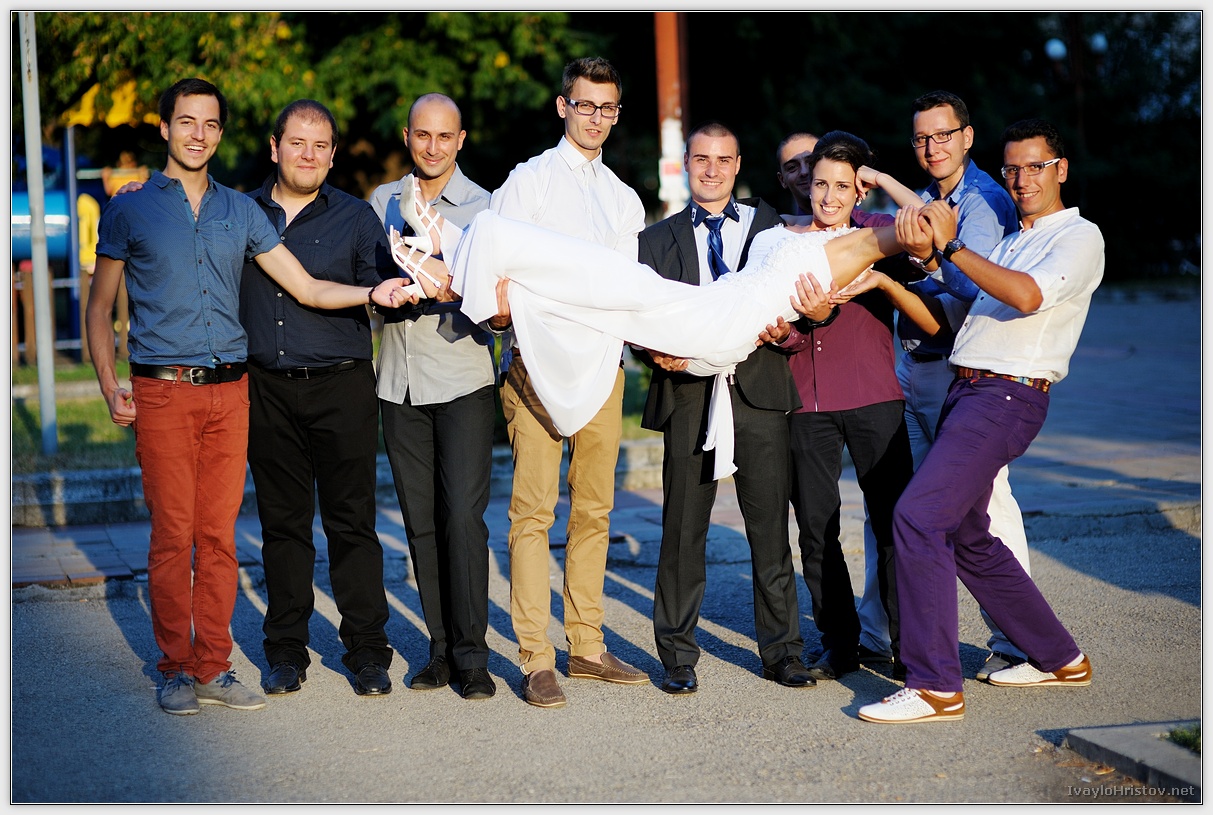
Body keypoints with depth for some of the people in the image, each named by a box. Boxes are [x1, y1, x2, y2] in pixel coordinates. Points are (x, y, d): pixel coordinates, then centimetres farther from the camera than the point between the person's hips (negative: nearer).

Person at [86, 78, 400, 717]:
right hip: (163, 392, -3)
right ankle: (176, 669, 9)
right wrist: (109, 386, -4)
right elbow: (100, 306, 9)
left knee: (219, 534, 4)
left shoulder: (240, 211, 13)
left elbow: (306, 288, 8)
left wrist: (373, 293, -9)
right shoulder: (130, 209, 6)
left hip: (230, 391, 3)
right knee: (172, 534, -3)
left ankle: (213, 668, 12)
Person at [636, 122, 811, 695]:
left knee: (770, 524, 2)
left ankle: (781, 651, 12)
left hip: (758, 388, 0)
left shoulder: (770, 224, 14)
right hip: (687, 393, 0)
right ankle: (678, 655, 11)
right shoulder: (657, 239, 16)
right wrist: (656, 352, -10)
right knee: (683, 528, 2)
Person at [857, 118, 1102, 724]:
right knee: (967, 539, 14)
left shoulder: (1079, 237, -1)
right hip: (965, 393, 9)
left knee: (917, 518, -19)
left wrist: (950, 246, -15)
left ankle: (936, 686, -16)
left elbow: (1027, 295, -21)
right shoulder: (1008, 242, 25)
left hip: (1006, 397, -9)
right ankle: (1059, 657, 29)